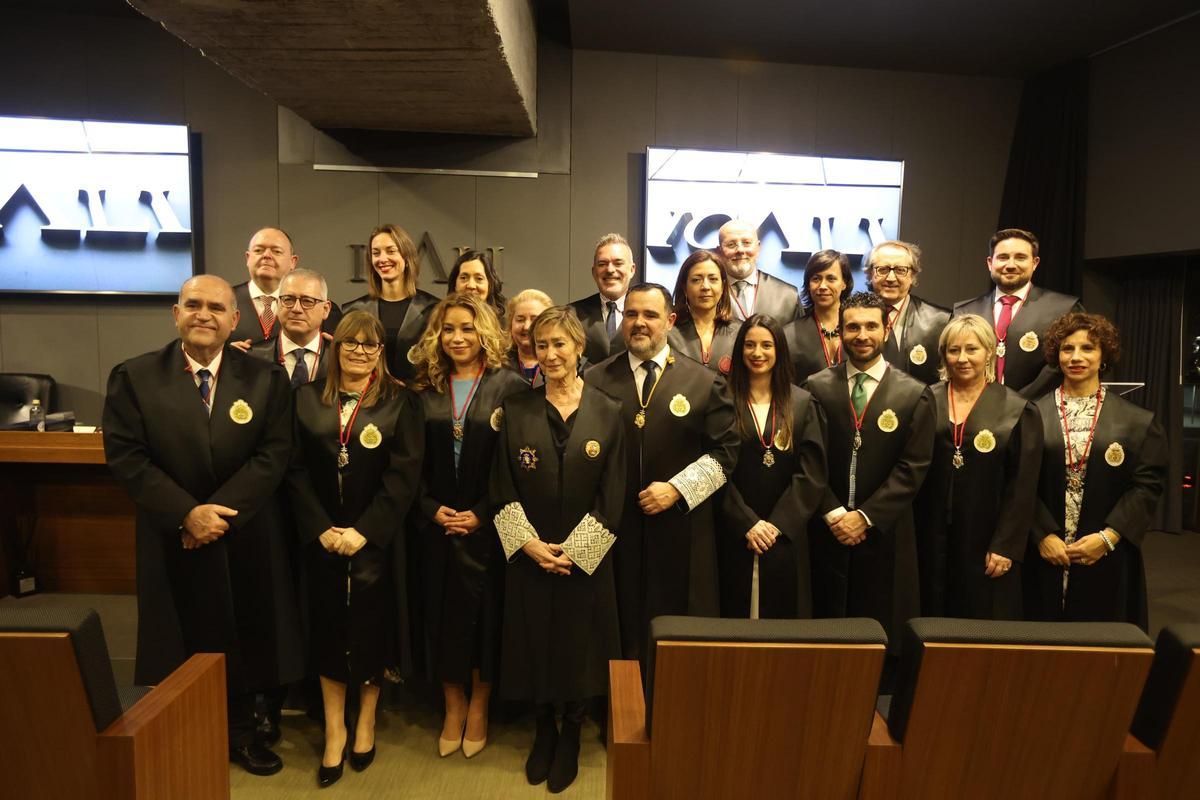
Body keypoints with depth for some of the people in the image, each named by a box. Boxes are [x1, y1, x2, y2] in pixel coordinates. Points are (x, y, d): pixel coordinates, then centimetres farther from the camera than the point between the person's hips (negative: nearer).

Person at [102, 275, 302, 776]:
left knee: (244, 639, 12)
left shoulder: (266, 378, -2)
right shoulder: (134, 377, -3)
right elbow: (126, 456, -8)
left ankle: (240, 734, 30)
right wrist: (188, 514, -18)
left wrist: (218, 513, -17)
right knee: (185, 642, 11)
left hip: (246, 539, 1)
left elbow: (273, 454, -8)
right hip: (173, 539, 0)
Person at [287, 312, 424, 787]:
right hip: (322, 538, 2)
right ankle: (334, 730, 22)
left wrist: (363, 531, -15)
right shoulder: (308, 398, 4)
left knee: (371, 628, 8)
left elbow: (403, 475, -9)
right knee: (328, 630, 8)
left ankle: (366, 722, 28)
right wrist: (321, 529, -10)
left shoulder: (400, 401, -3)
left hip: (376, 539, -1)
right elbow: (297, 470, 0)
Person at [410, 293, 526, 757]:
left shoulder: (509, 387, -5)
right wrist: (432, 509, -6)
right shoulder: (425, 390, 6)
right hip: (437, 525, 3)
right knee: (442, 615, 9)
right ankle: (453, 708, 27)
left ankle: (478, 708, 26)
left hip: (488, 525, -3)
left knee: (485, 614, 6)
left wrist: (483, 514, -12)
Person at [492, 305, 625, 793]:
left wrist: (573, 550, -11)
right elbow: (504, 489, -1)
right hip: (528, 557, 1)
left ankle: (570, 735, 32)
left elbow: (612, 495, -5)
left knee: (579, 646, 10)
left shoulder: (607, 412, -3)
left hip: (586, 559, -1)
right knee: (535, 643, 11)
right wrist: (528, 543, -12)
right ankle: (543, 729, 34)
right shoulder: (516, 410, 0)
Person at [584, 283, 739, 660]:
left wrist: (677, 489, -9)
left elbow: (724, 451, 1)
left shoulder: (706, 383, 4)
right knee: (619, 636, 8)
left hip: (681, 533, 0)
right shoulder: (595, 381, 6)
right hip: (614, 531, 1)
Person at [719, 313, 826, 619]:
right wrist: (748, 524, -11)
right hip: (735, 536, -1)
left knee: (784, 611, 8)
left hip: (786, 536, 1)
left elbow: (812, 471, -1)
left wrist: (778, 524, -9)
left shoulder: (802, 403, 5)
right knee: (736, 610, 7)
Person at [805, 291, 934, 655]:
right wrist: (833, 514, -9)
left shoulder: (915, 394, 1)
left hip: (885, 534, 0)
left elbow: (913, 468, -4)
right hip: (826, 531, 1)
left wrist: (865, 516, -10)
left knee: (882, 633, 7)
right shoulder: (817, 387, 3)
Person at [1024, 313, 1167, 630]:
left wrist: (1107, 537, -10)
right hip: (1043, 556, 0)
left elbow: (1147, 485, -1)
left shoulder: (1137, 421, 4)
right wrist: (1044, 535, -11)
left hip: (1108, 559, 1)